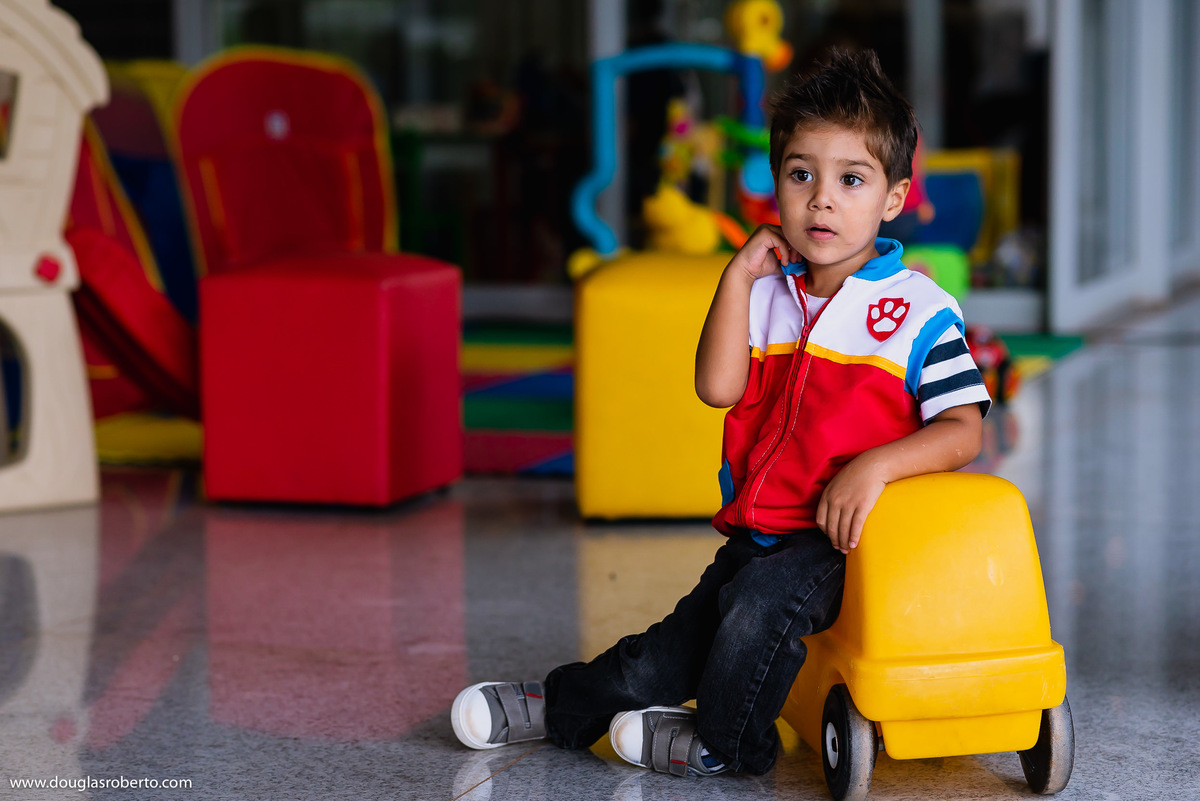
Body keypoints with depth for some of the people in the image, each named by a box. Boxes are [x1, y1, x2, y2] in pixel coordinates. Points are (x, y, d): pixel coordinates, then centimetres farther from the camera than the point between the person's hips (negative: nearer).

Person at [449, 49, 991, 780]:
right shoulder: (765, 293, 8)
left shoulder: (922, 310, -7)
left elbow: (963, 429, -12)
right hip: (759, 532, 6)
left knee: (763, 601, -28)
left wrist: (875, 465, -28)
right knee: (685, 635, 12)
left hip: (844, 536, -6)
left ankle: (724, 742, -6)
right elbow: (718, 388, -5)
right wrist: (739, 276, -8)